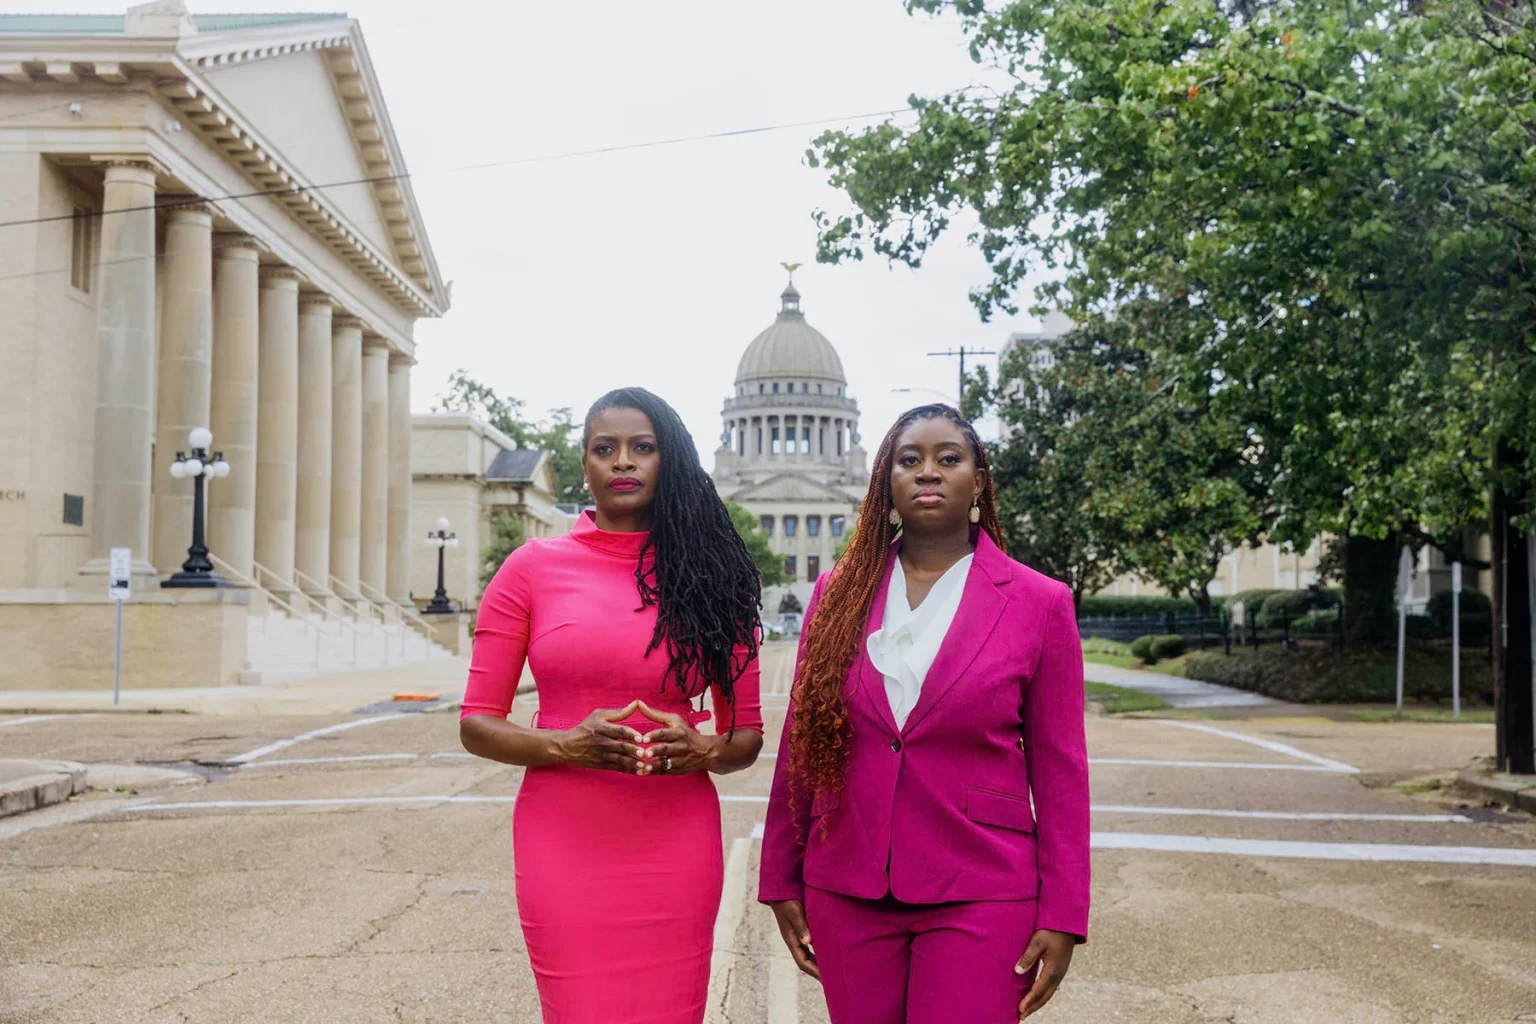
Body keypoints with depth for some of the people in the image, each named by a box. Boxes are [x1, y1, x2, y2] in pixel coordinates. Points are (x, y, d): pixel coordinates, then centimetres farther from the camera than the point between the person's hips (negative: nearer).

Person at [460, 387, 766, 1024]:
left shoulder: (707, 575, 6)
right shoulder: (533, 568, 2)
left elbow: (747, 736, 10)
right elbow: (477, 725, 3)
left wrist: (703, 751, -12)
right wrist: (567, 744, -15)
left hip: (675, 848, 1)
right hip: (564, 845, -1)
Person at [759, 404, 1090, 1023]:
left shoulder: (1038, 603, -2)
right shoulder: (837, 594, 5)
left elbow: (1059, 770, -2)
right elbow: (799, 746, 9)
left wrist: (1062, 917, -4)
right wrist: (781, 880, 8)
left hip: (978, 897, -2)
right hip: (845, 892, 3)